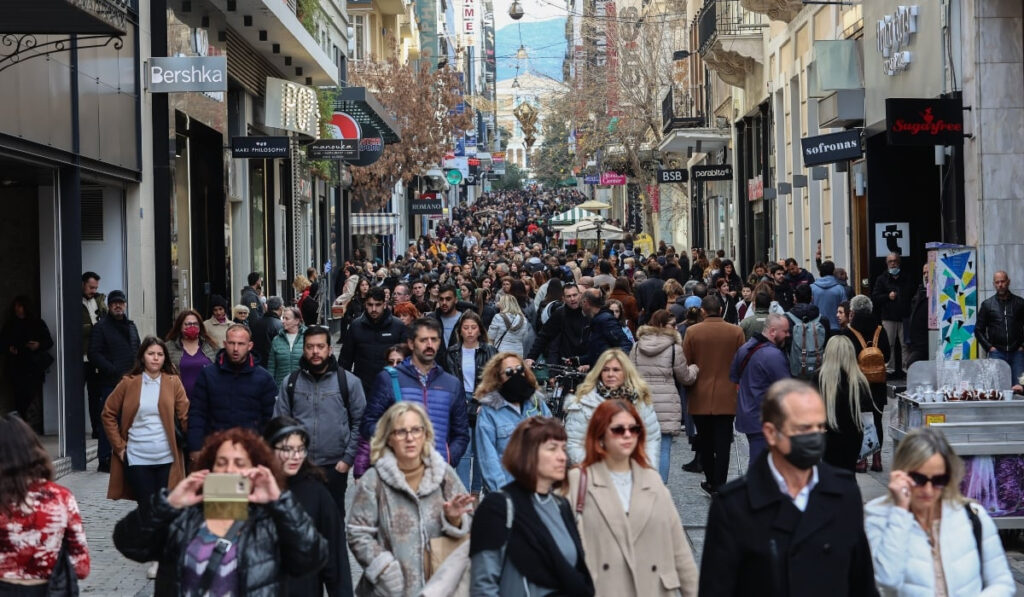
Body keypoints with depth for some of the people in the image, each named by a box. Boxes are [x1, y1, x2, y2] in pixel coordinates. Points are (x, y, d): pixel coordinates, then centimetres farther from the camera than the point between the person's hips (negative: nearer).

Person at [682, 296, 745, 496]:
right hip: (726, 397, 0)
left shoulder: (692, 332, -6)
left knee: (705, 442, 15)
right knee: (722, 444, 1)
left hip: (700, 397, 1)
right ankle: (719, 487, -3)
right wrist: (738, 387, 15)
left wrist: (688, 390, 14)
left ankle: (711, 482, 23)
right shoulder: (736, 332, -4)